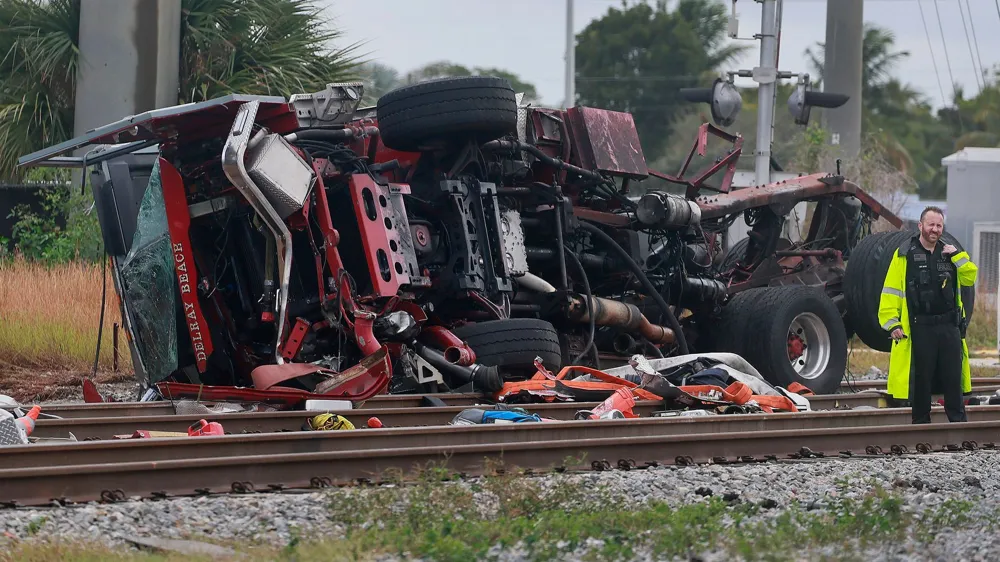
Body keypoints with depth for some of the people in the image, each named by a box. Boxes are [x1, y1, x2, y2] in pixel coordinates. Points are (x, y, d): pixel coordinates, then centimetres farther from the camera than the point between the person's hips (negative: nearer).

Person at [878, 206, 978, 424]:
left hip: (949, 326, 3)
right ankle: (921, 423, 11)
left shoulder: (949, 253, 13)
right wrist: (892, 323, -12)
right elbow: (891, 291, -5)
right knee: (921, 380, 3)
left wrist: (957, 256, -6)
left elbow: (970, 277, 6)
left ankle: (958, 421, 12)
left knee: (953, 378, 5)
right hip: (919, 329, -3)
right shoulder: (904, 254, -2)